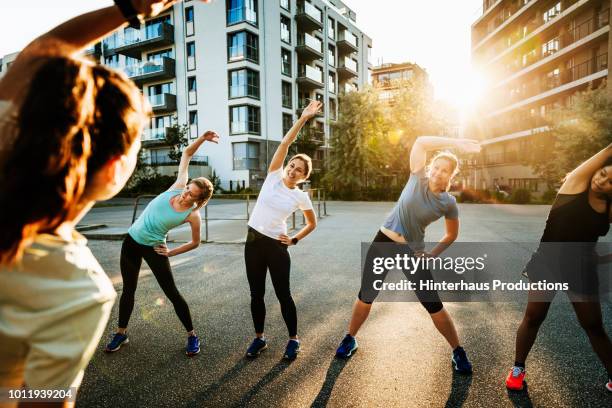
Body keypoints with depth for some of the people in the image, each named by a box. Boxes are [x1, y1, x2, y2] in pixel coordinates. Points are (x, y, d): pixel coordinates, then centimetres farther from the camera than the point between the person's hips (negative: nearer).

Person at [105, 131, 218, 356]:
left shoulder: (193, 215, -18)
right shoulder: (178, 186, -10)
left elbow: (195, 243, -3)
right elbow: (187, 154, -4)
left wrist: (171, 252, -5)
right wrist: (203, 138, -17)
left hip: (153, 248, -4)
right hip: (132, 241, 4)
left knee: (172, 293, -1)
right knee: (128, 290, 14)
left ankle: (192, 336, 15)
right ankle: (121, 333, 33)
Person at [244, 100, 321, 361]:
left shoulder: (301, 197, -2)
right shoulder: (274, 176, -1)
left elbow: (312, 224, 12)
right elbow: (285, 144, -9)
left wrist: (295, 240, -1)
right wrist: (302, 119, -13)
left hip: (276, 246, -2)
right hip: (253, 241, 2)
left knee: (283, 294, 4)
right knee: (256, 294, 11)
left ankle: (293, 340, 24)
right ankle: (259, 338, 29)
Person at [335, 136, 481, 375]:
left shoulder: (448, 203, -5)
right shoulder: (418, 178, -6)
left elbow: (452, 234, 9)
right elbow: (421, 142, -15)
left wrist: (432, 254, -3)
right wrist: (456, 143, -18)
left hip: (413, 252, 0)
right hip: (383, 242, 1)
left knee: (434, 305, 2)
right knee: (366, 296, 9)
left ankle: (458, 353, 25)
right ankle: (350, 340, 31)